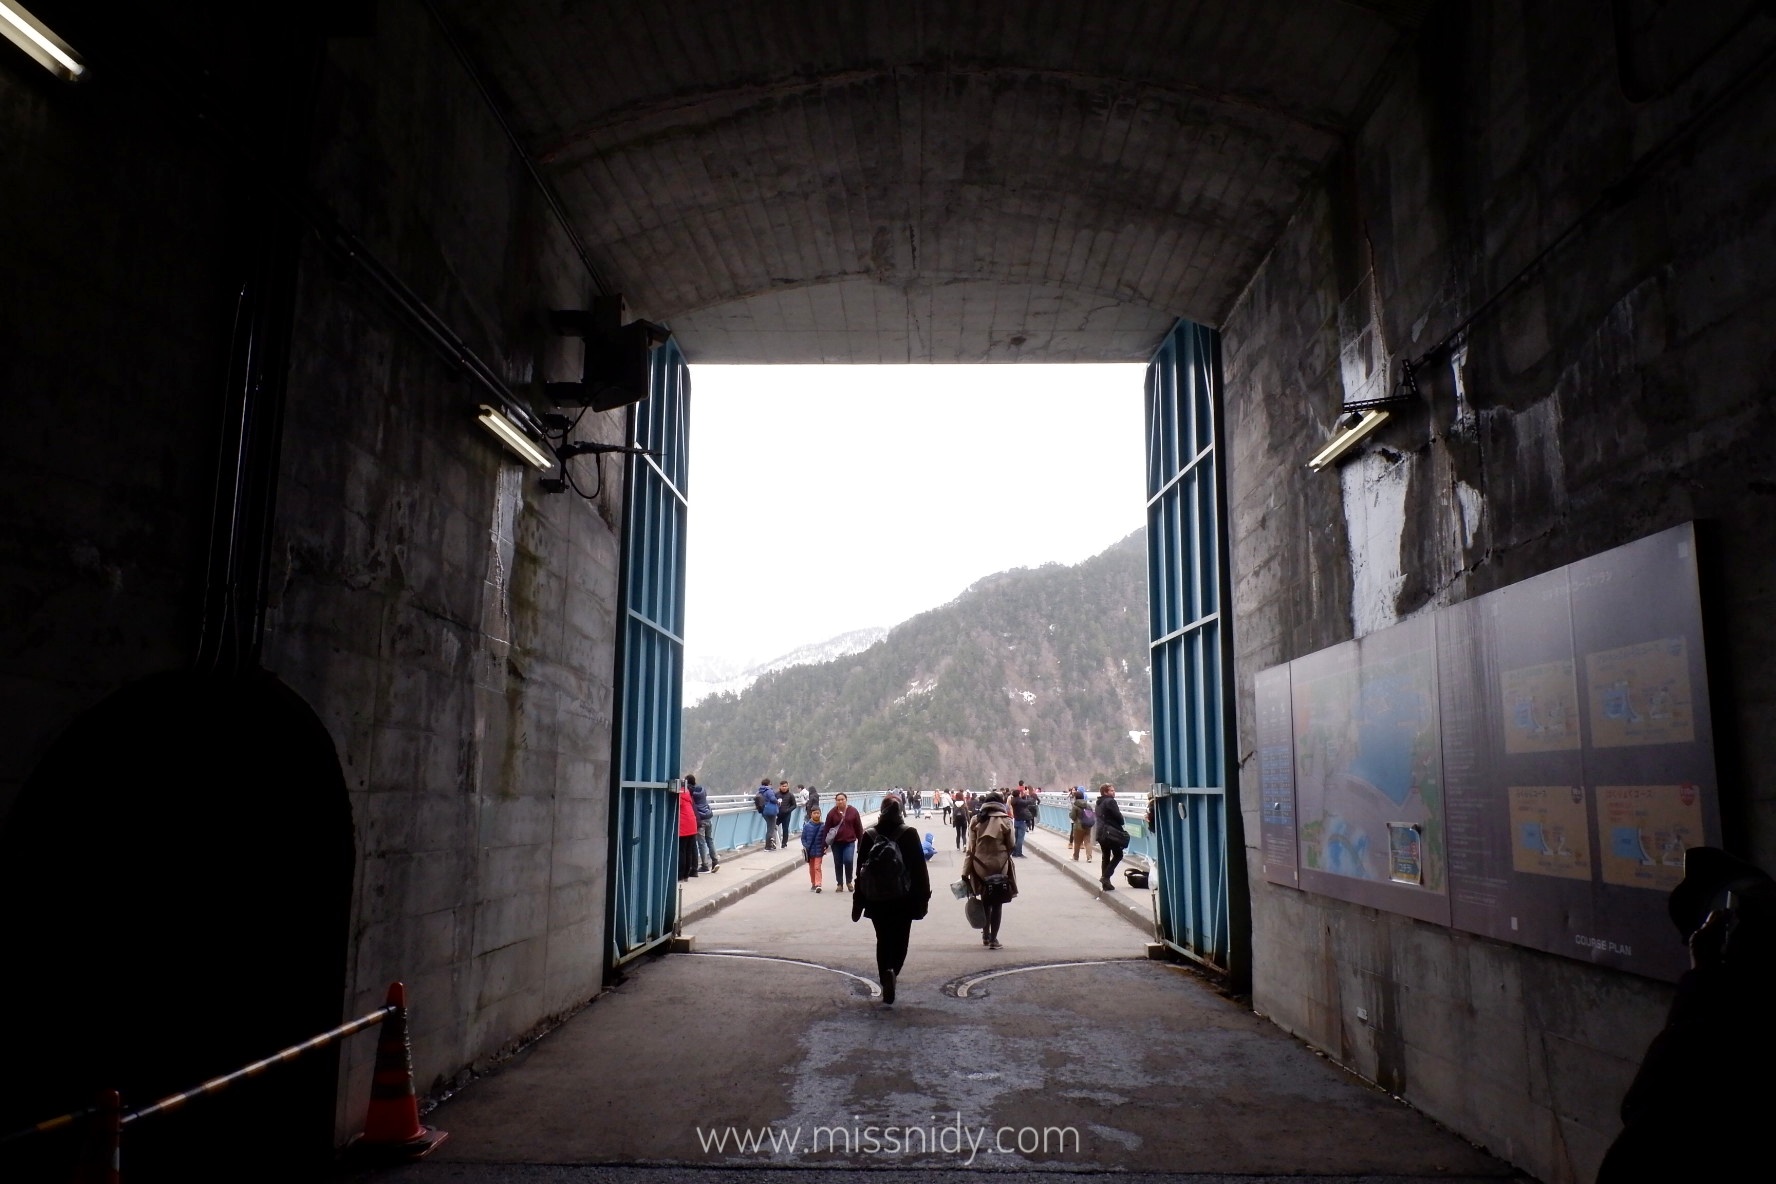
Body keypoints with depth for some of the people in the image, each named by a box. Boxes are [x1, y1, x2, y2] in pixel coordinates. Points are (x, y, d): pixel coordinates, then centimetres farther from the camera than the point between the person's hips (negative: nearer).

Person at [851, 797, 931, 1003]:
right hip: (903, 898, -1)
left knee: (883, 940, 12)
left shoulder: (869, 835, 0)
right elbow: (919, 867, -5)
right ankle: (893, 972, -12)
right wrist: (923, 897, 2)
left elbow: (861, 869, 3)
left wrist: (858, 901, 9)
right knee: (900, 939, 10)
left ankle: (887, 974, -7)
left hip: (876, 899, 1)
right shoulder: (909, 834, -5)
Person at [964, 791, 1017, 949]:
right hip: (1000, 866, -2)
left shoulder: (976, 821, 0)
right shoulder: (1005, 820, -6)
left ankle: (985, 935, 28)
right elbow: (1011, 845, -1)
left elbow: (970, 848, -1)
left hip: (980, 866, 2)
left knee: (985, 902, 18)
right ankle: (993, 939, 4)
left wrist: (965, 872, 1)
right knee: (997, 903, 6)